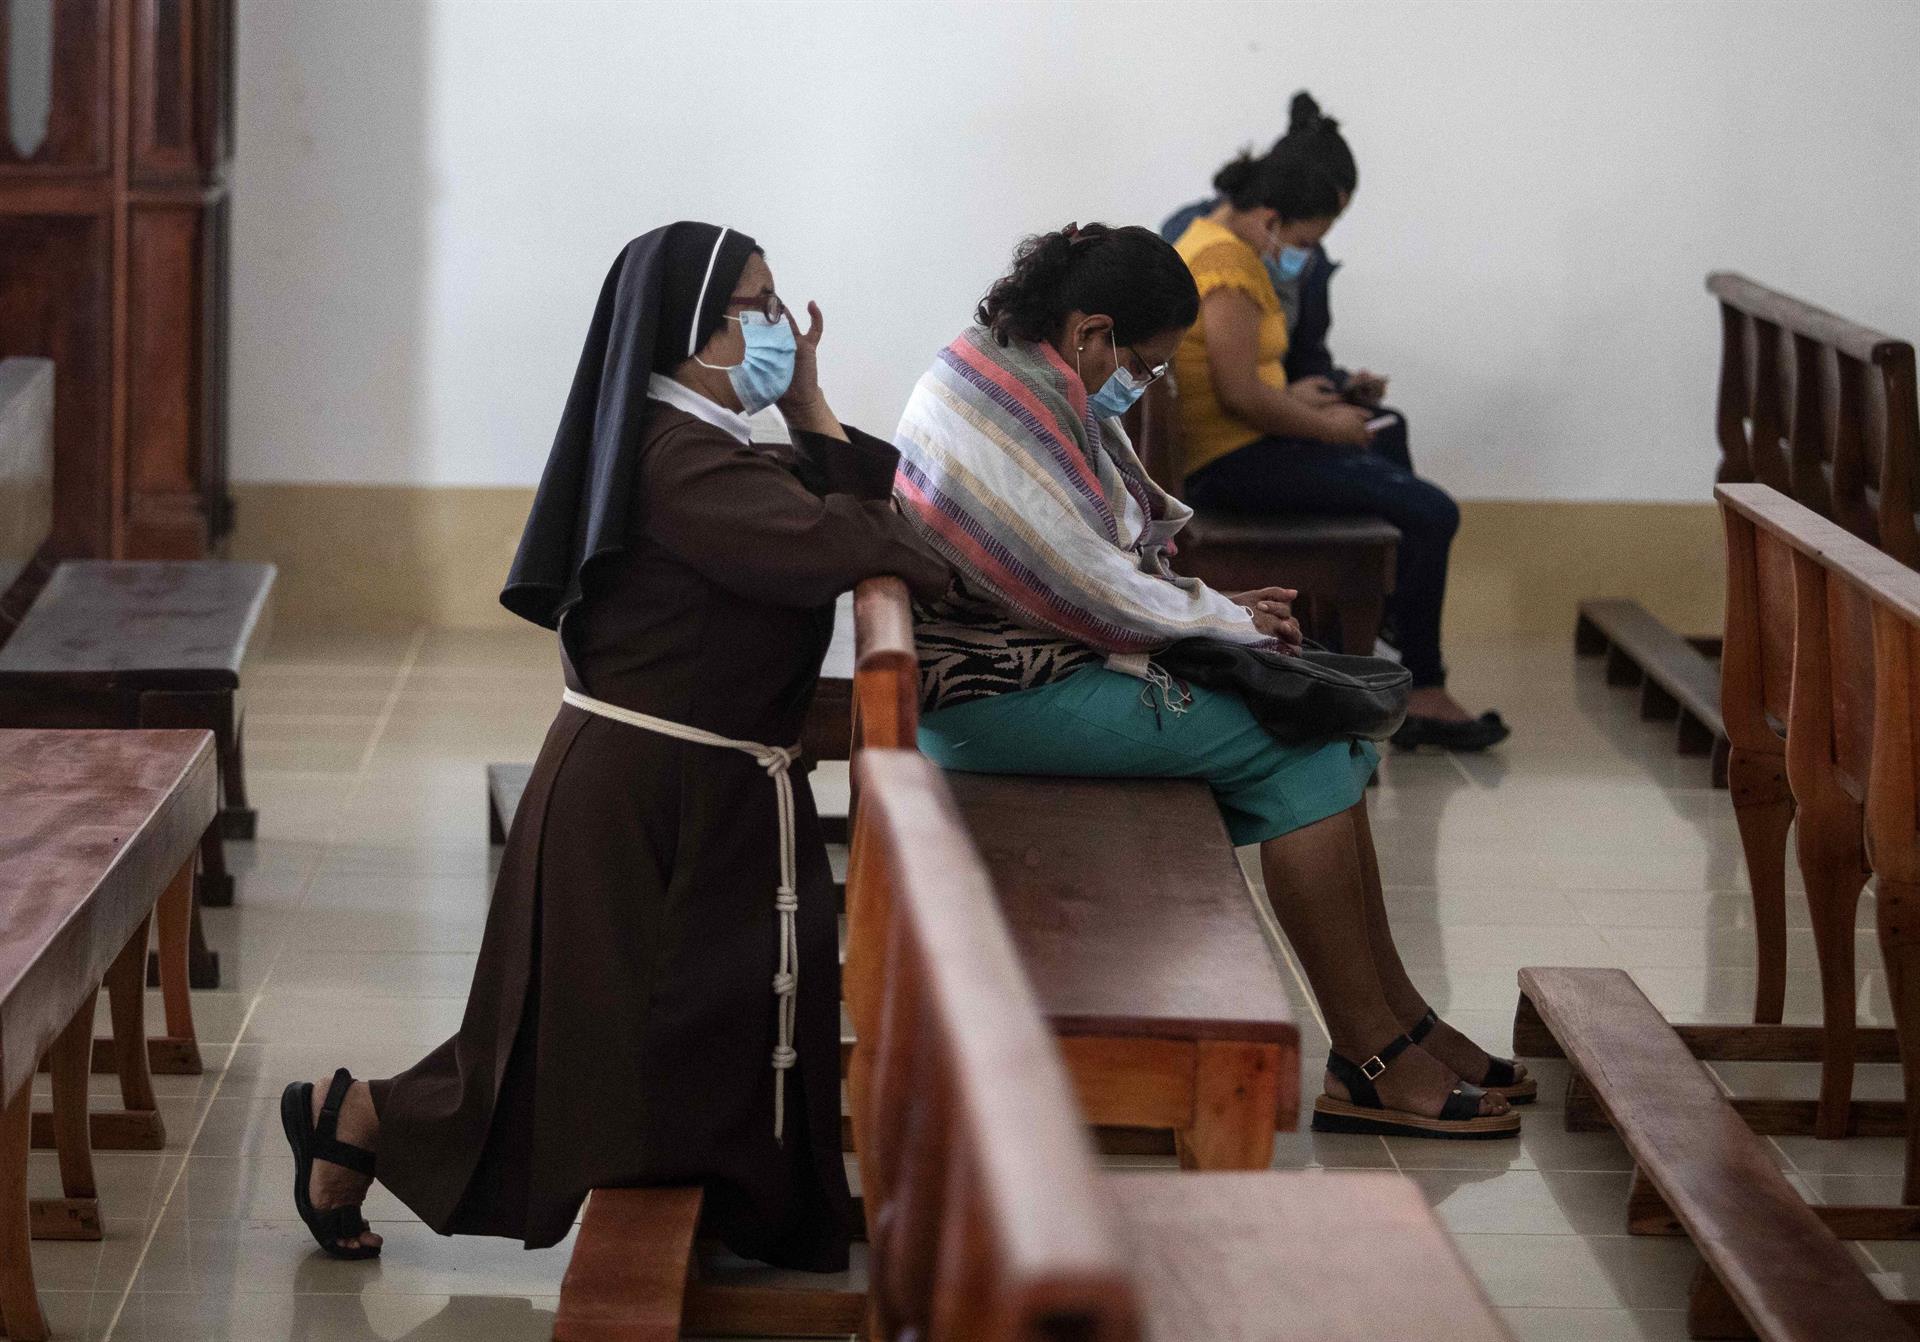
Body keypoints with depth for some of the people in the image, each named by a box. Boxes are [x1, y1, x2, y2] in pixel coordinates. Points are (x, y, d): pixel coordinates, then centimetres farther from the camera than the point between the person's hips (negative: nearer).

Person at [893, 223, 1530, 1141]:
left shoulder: (1022, 377, 12)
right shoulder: (1007, 409, -21)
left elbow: (1093, 562, 17)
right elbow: (1092, 586, -21)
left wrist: (1216, 610, 2)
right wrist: (1227, 619, -7)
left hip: (1045, 655, 11)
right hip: (1000, 699, -11)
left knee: (1317, 727, 1)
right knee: (1297, 746, -16)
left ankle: (1397, 1021, 3)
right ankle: (1366, 1060, -14)